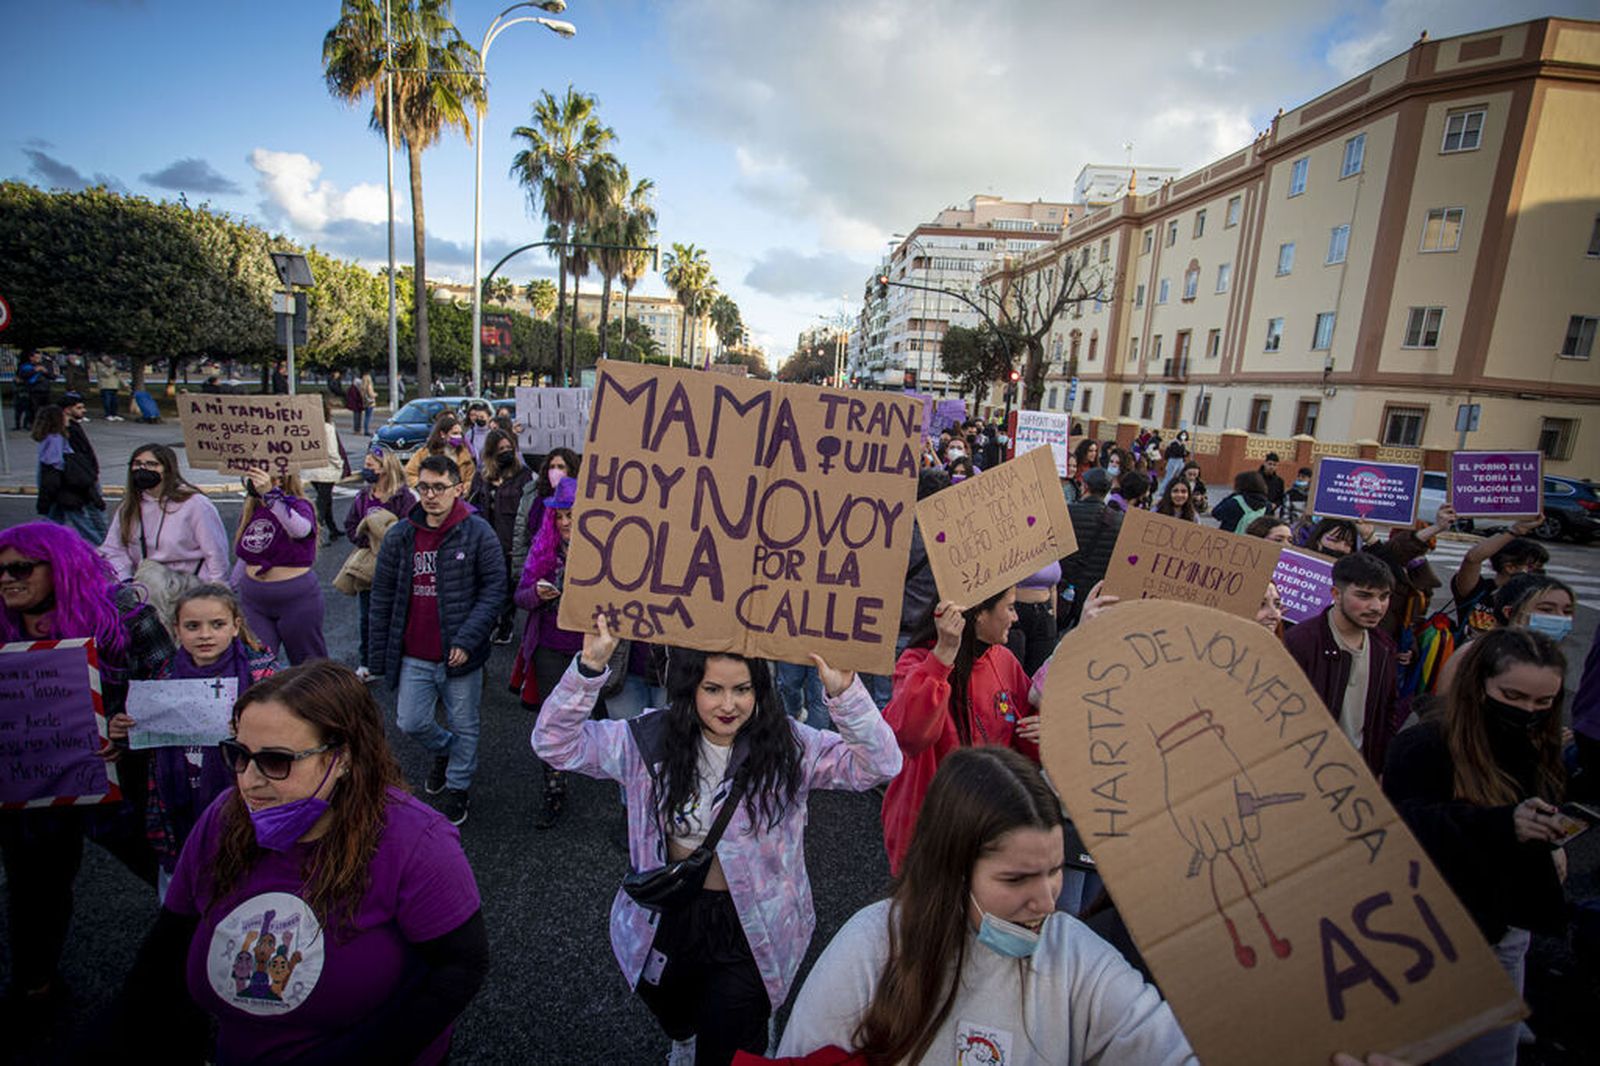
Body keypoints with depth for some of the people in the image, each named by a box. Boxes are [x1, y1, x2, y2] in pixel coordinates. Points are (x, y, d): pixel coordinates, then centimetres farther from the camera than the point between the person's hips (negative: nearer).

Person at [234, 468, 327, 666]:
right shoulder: (249, 511, 7)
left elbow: (301, 529, -38)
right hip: (253, 600, 5)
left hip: (296, 599, -5)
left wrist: (270, 495, -49)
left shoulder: (298, 506, -11)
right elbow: (245, 558, 19)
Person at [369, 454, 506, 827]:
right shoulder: (399, 536, 3)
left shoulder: (477, 533, -9)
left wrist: (467, 640, -17)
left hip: (459, 655, -3)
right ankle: (446, 751, 42)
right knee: (411, 722, 9)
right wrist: (380, 652, 7)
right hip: (413, 657, 3)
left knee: (464, 725, 11)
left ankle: (458, 786, 34)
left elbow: (495, 588, -10)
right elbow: (382, 597, 8)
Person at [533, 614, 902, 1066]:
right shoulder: (650, 741, -13)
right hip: (665, 922, 3)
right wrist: (589, 667, -31)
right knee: (678, 1025, 31)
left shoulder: (788, 746, -17)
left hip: (751, 931, -3)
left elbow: (879, 764, -25)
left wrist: (844, 691, -41)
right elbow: (555, 742, -17)